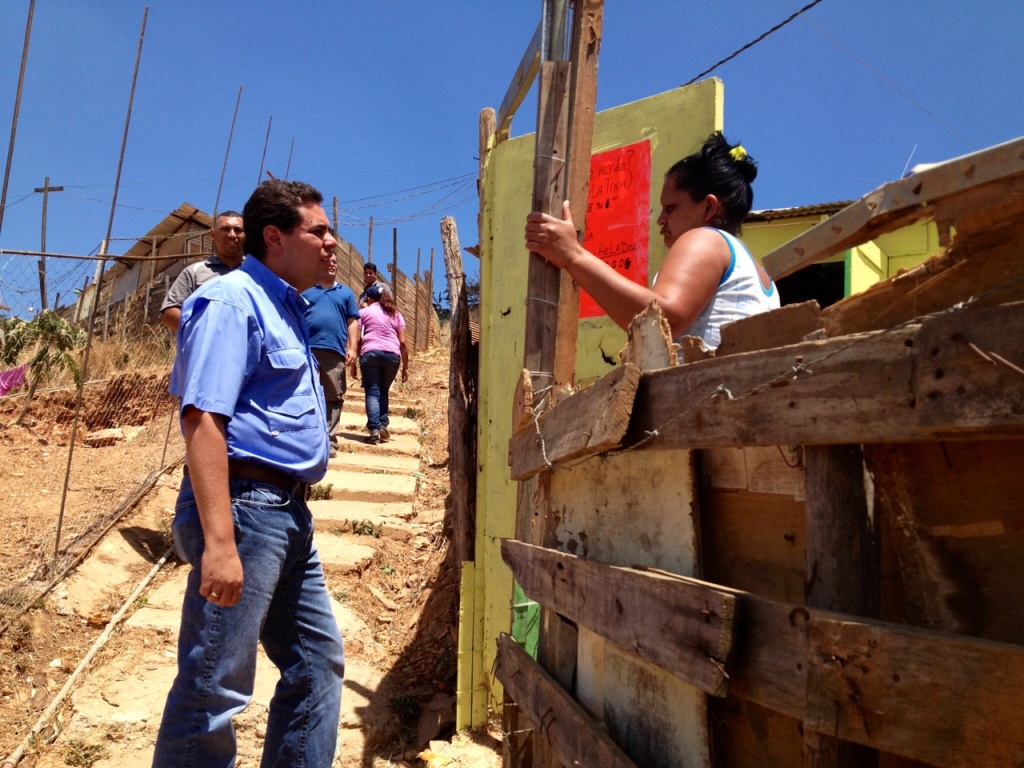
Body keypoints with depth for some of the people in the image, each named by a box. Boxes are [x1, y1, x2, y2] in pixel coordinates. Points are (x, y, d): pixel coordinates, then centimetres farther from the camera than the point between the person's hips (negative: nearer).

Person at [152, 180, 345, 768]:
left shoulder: (285, 308, 18)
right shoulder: (232, 299, -10)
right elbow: (203, 419, -21)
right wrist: (218, 540, -27)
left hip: (289, 514, 10)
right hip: (243, 505, -10)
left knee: (319, 663, 16)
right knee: (215, 690, -2)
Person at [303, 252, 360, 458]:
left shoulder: (346, 292, 19)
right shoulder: (304, 290, 15)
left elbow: (353, 322, 12)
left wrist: (353, 348, 1)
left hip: (335, 351, 1)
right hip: (307, 349, -1)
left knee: (334, 397, 1)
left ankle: (329, 439, 6)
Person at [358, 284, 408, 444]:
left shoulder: (363, 312, 16)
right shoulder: (396, 314, 21)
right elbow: (402, 342, 12)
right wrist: (406, 366, 13)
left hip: (370, 353, -2)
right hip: (392, 354, 2)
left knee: (372, 391, -2)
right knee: (383, 391, 18)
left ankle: (374, 429, -15)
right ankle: (383, 425, 6)